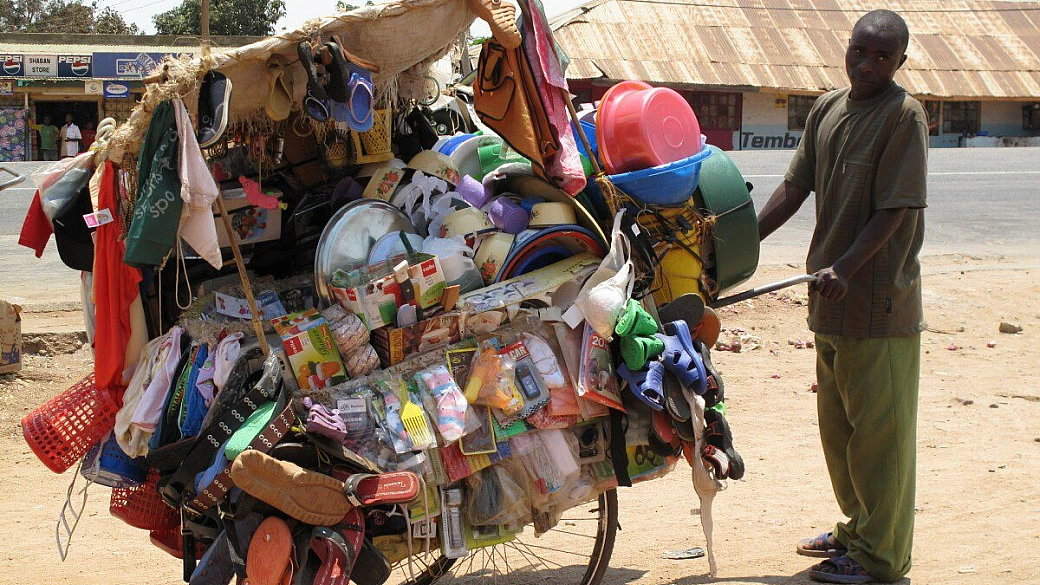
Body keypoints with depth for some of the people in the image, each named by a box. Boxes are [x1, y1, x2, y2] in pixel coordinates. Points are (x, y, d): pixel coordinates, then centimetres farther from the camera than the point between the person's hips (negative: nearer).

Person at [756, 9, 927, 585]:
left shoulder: (903, 117, -12)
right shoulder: (827, 109, 9)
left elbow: (894, 210, -17)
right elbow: (795, 187, 12)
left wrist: (845, 267, -27)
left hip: (880, 298, -8)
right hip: (832, 298, 8)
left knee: (878, 428, 0)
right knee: (837, 423, 18)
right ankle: (857, 530, 33)